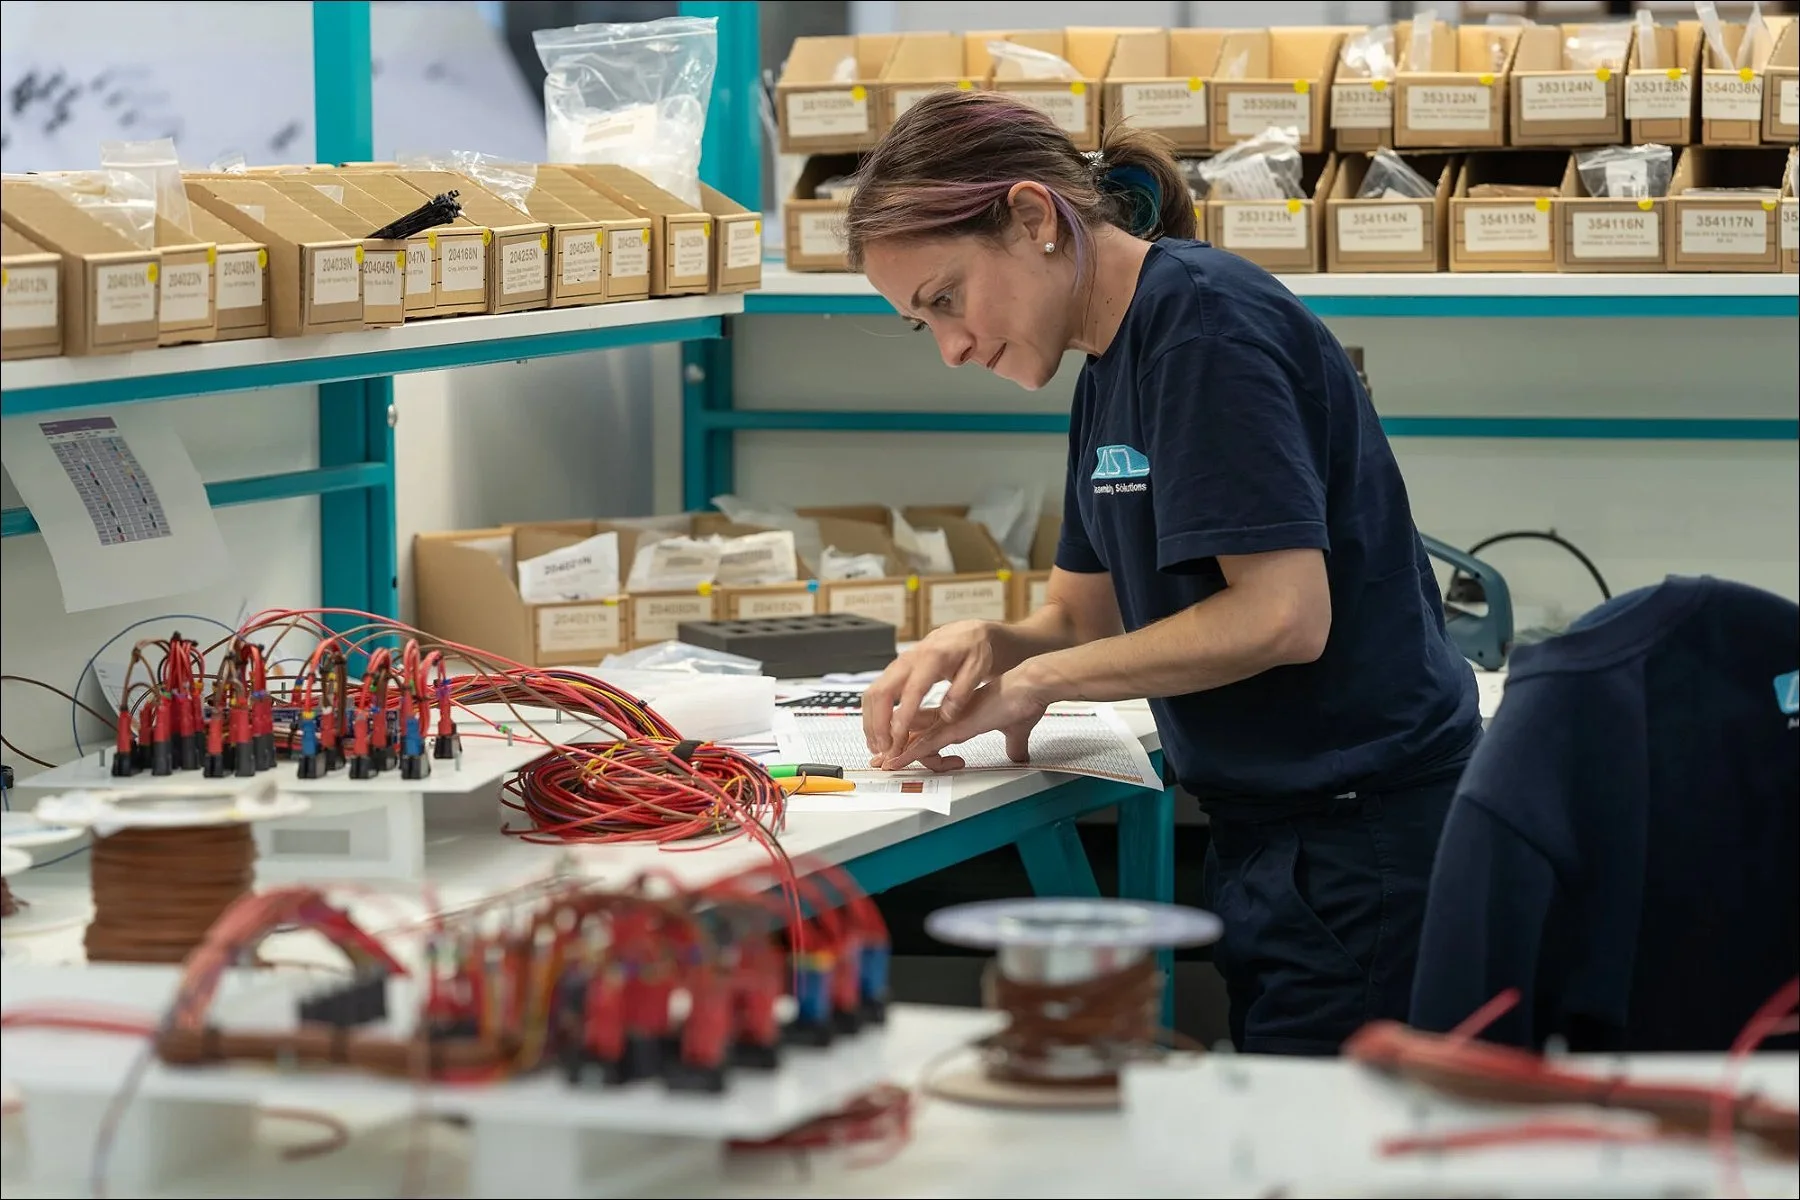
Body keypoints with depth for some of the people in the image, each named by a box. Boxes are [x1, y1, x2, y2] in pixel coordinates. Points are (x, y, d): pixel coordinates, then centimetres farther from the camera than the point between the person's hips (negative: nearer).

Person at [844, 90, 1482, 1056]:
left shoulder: (1204, 323, -16)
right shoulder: (1112, 371, 14)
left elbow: (1282, 614, -22)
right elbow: (1084, 616, 19)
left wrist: (1038, 679, -13)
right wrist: (988, 645, -4)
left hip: (1363, 825, -10)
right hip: (1272, 831, 10)